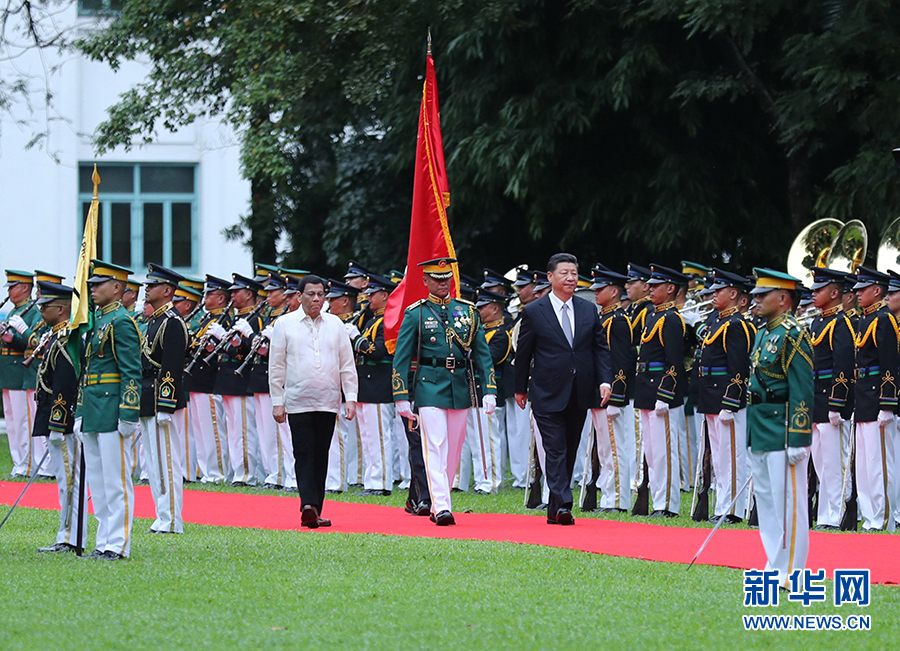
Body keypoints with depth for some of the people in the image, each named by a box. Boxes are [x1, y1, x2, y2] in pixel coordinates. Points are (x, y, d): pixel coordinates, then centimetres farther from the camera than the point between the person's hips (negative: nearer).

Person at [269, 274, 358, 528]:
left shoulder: (335, 324, 9)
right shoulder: (285, 324, 3)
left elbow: (347, 365, 10)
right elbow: (276, 366, 4)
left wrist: (351, 398, 3)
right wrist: (277, 401, -1)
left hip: (328, 402, 3)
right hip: (298, 401, -3)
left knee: (320, 457, 5)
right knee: (304, 454, -12)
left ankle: (314, 513, 9)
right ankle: (308, 505, -23)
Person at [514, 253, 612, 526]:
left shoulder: (589, 310, 8)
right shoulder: (534, 312, -2)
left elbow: (600, 348, 10)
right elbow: (523, 353, 4)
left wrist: (605, 380, -3)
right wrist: (521, 388, 7)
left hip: (579, 395, 4)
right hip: (548, 395, -4)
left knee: (570, 452, 9)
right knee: (555, 451, -12)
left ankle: (555, 510, 17)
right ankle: (563, 506, -19)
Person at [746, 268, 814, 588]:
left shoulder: (793, 336, -14)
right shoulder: (764, 333, 15)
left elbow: (802, 392, -18)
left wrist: (798, 440, -21)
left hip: (782, 434, -10)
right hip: (761, 434, 10)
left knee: (788, 502, -5)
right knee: (766, 500, 13)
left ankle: (791, 573, -2)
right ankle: (775, 568, 20)